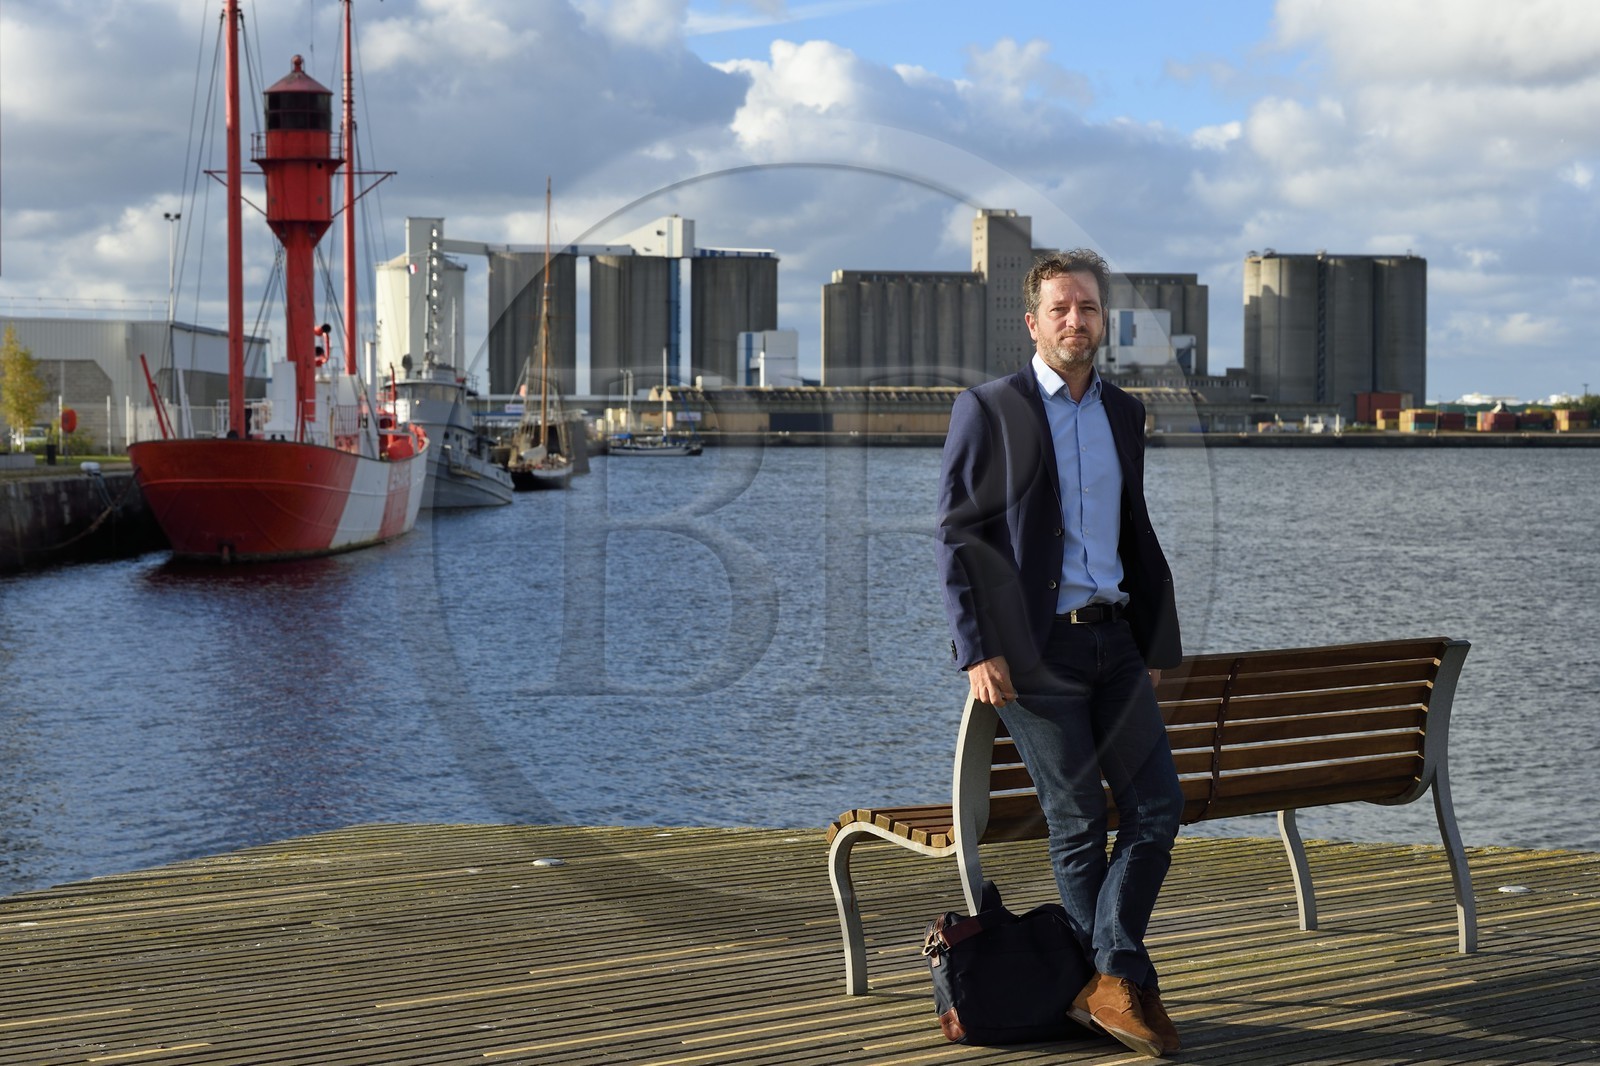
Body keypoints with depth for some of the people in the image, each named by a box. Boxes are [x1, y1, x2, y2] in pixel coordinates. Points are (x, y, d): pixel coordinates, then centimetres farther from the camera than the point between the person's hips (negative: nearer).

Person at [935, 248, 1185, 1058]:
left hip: (1112, 639, 6)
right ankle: (1127, 984, 12)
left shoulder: (1123, 413, 13)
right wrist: (977, 652, -14)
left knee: (1156, 807, -1)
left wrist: (1157, 641, 14)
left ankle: (1108, 984, 3)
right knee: (1078, 824, 1)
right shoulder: (987, 411, -4)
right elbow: (957, 539, -6)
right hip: (1034, 650, -6)